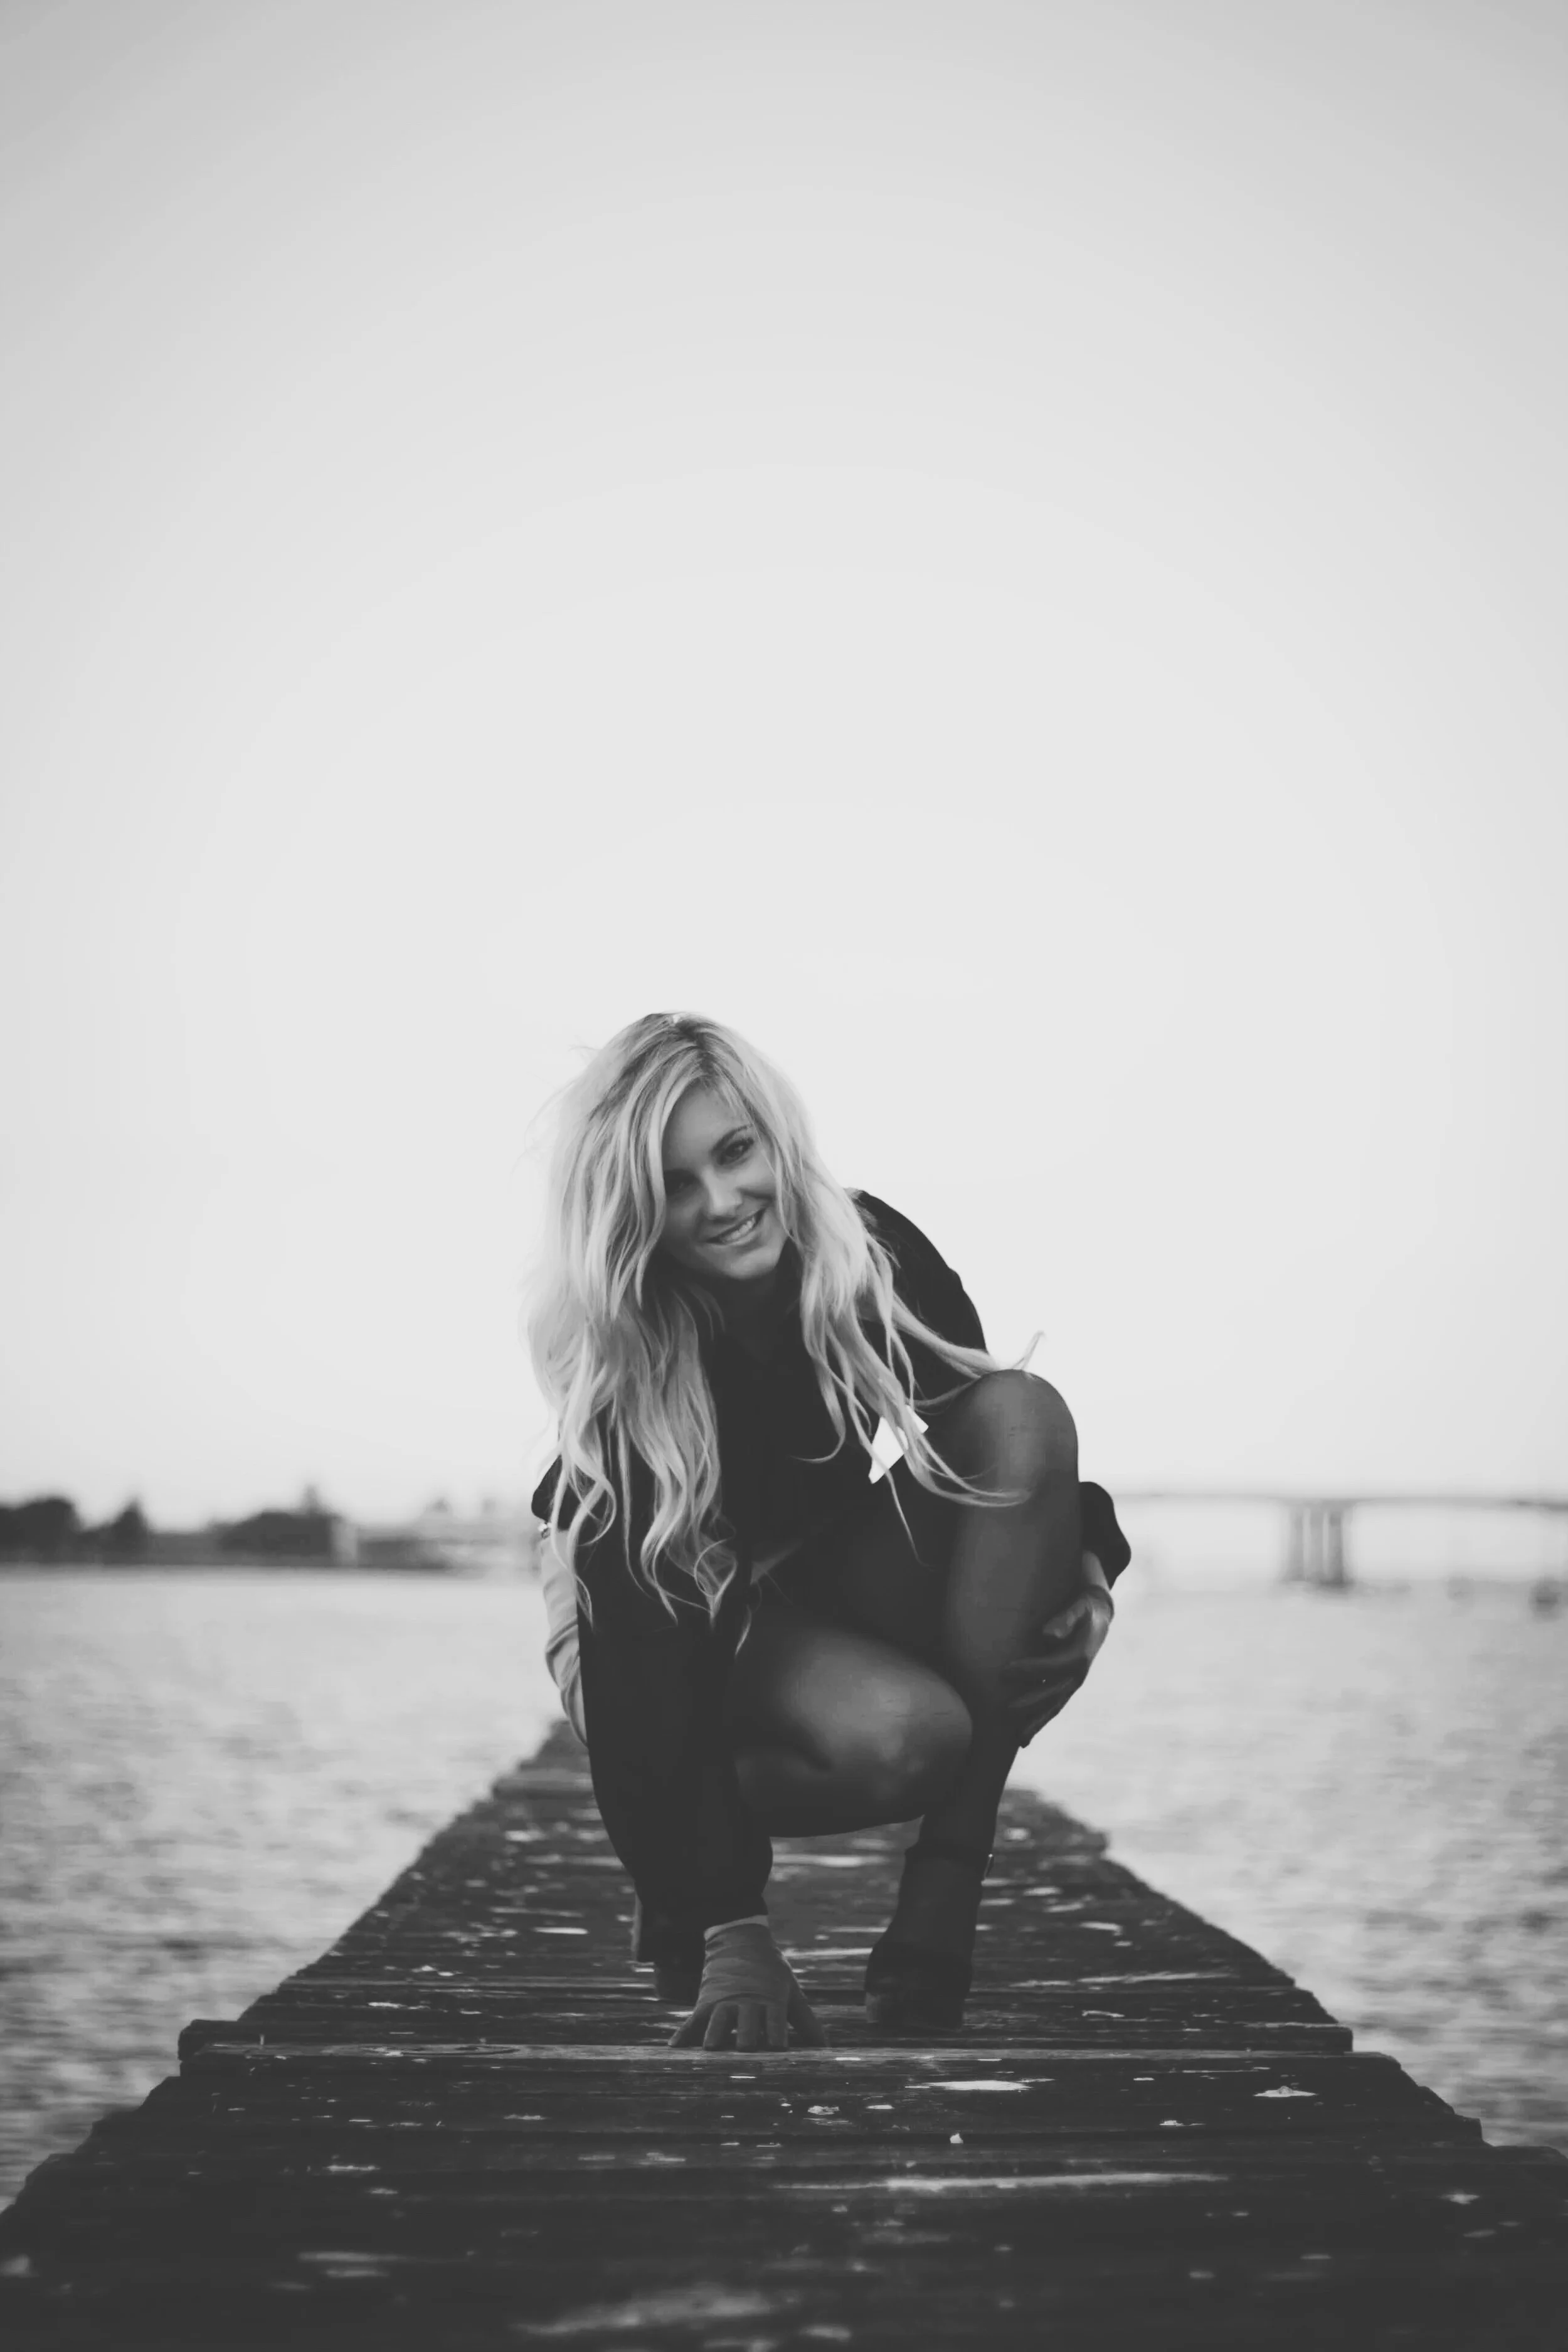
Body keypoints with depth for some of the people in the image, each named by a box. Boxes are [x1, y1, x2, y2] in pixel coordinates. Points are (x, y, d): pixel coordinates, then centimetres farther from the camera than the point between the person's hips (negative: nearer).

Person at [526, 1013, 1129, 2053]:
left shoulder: (874, 1255, -19)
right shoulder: (620, 1368, -28)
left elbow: (1011, 1446, -4)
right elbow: (645, 1653, -31)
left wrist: (1082, 1566, -25)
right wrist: (730, 1933, -36)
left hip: (841, 1576, 5)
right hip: (690, 1626, -5)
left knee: (1024, 1412, -25)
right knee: (901, 1737, -37)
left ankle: (940, 1912, -25)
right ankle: (678, 1878, -2)